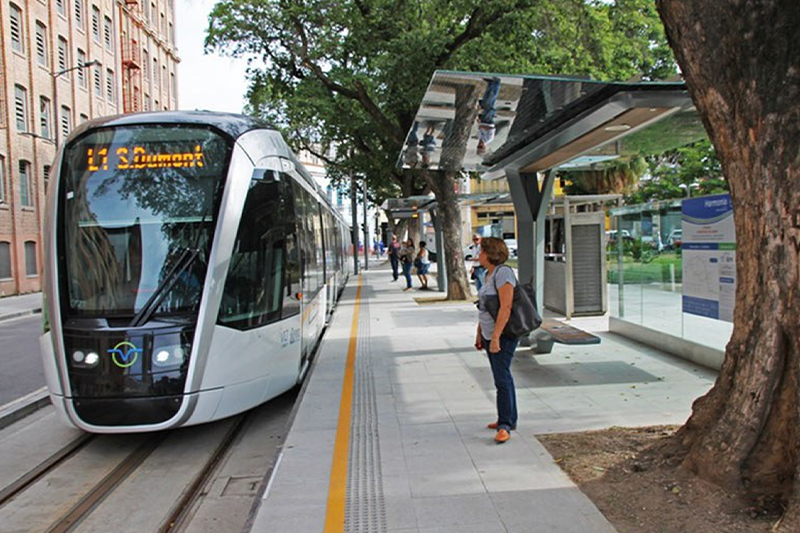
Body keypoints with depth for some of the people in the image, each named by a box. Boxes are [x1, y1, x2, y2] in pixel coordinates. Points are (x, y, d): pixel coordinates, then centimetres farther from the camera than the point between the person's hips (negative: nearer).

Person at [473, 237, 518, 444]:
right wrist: (479, 334, 18)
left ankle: (505, 426, -5)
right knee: (502, 376, 15)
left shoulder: (503, 272, -17)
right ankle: (509, 419, 25)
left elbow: (506, 308, -23)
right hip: (489, 334, 10)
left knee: (502, 378, -10)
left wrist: (495, 337, -25)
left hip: (503, 335, -10)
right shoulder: (489, 274, 13)